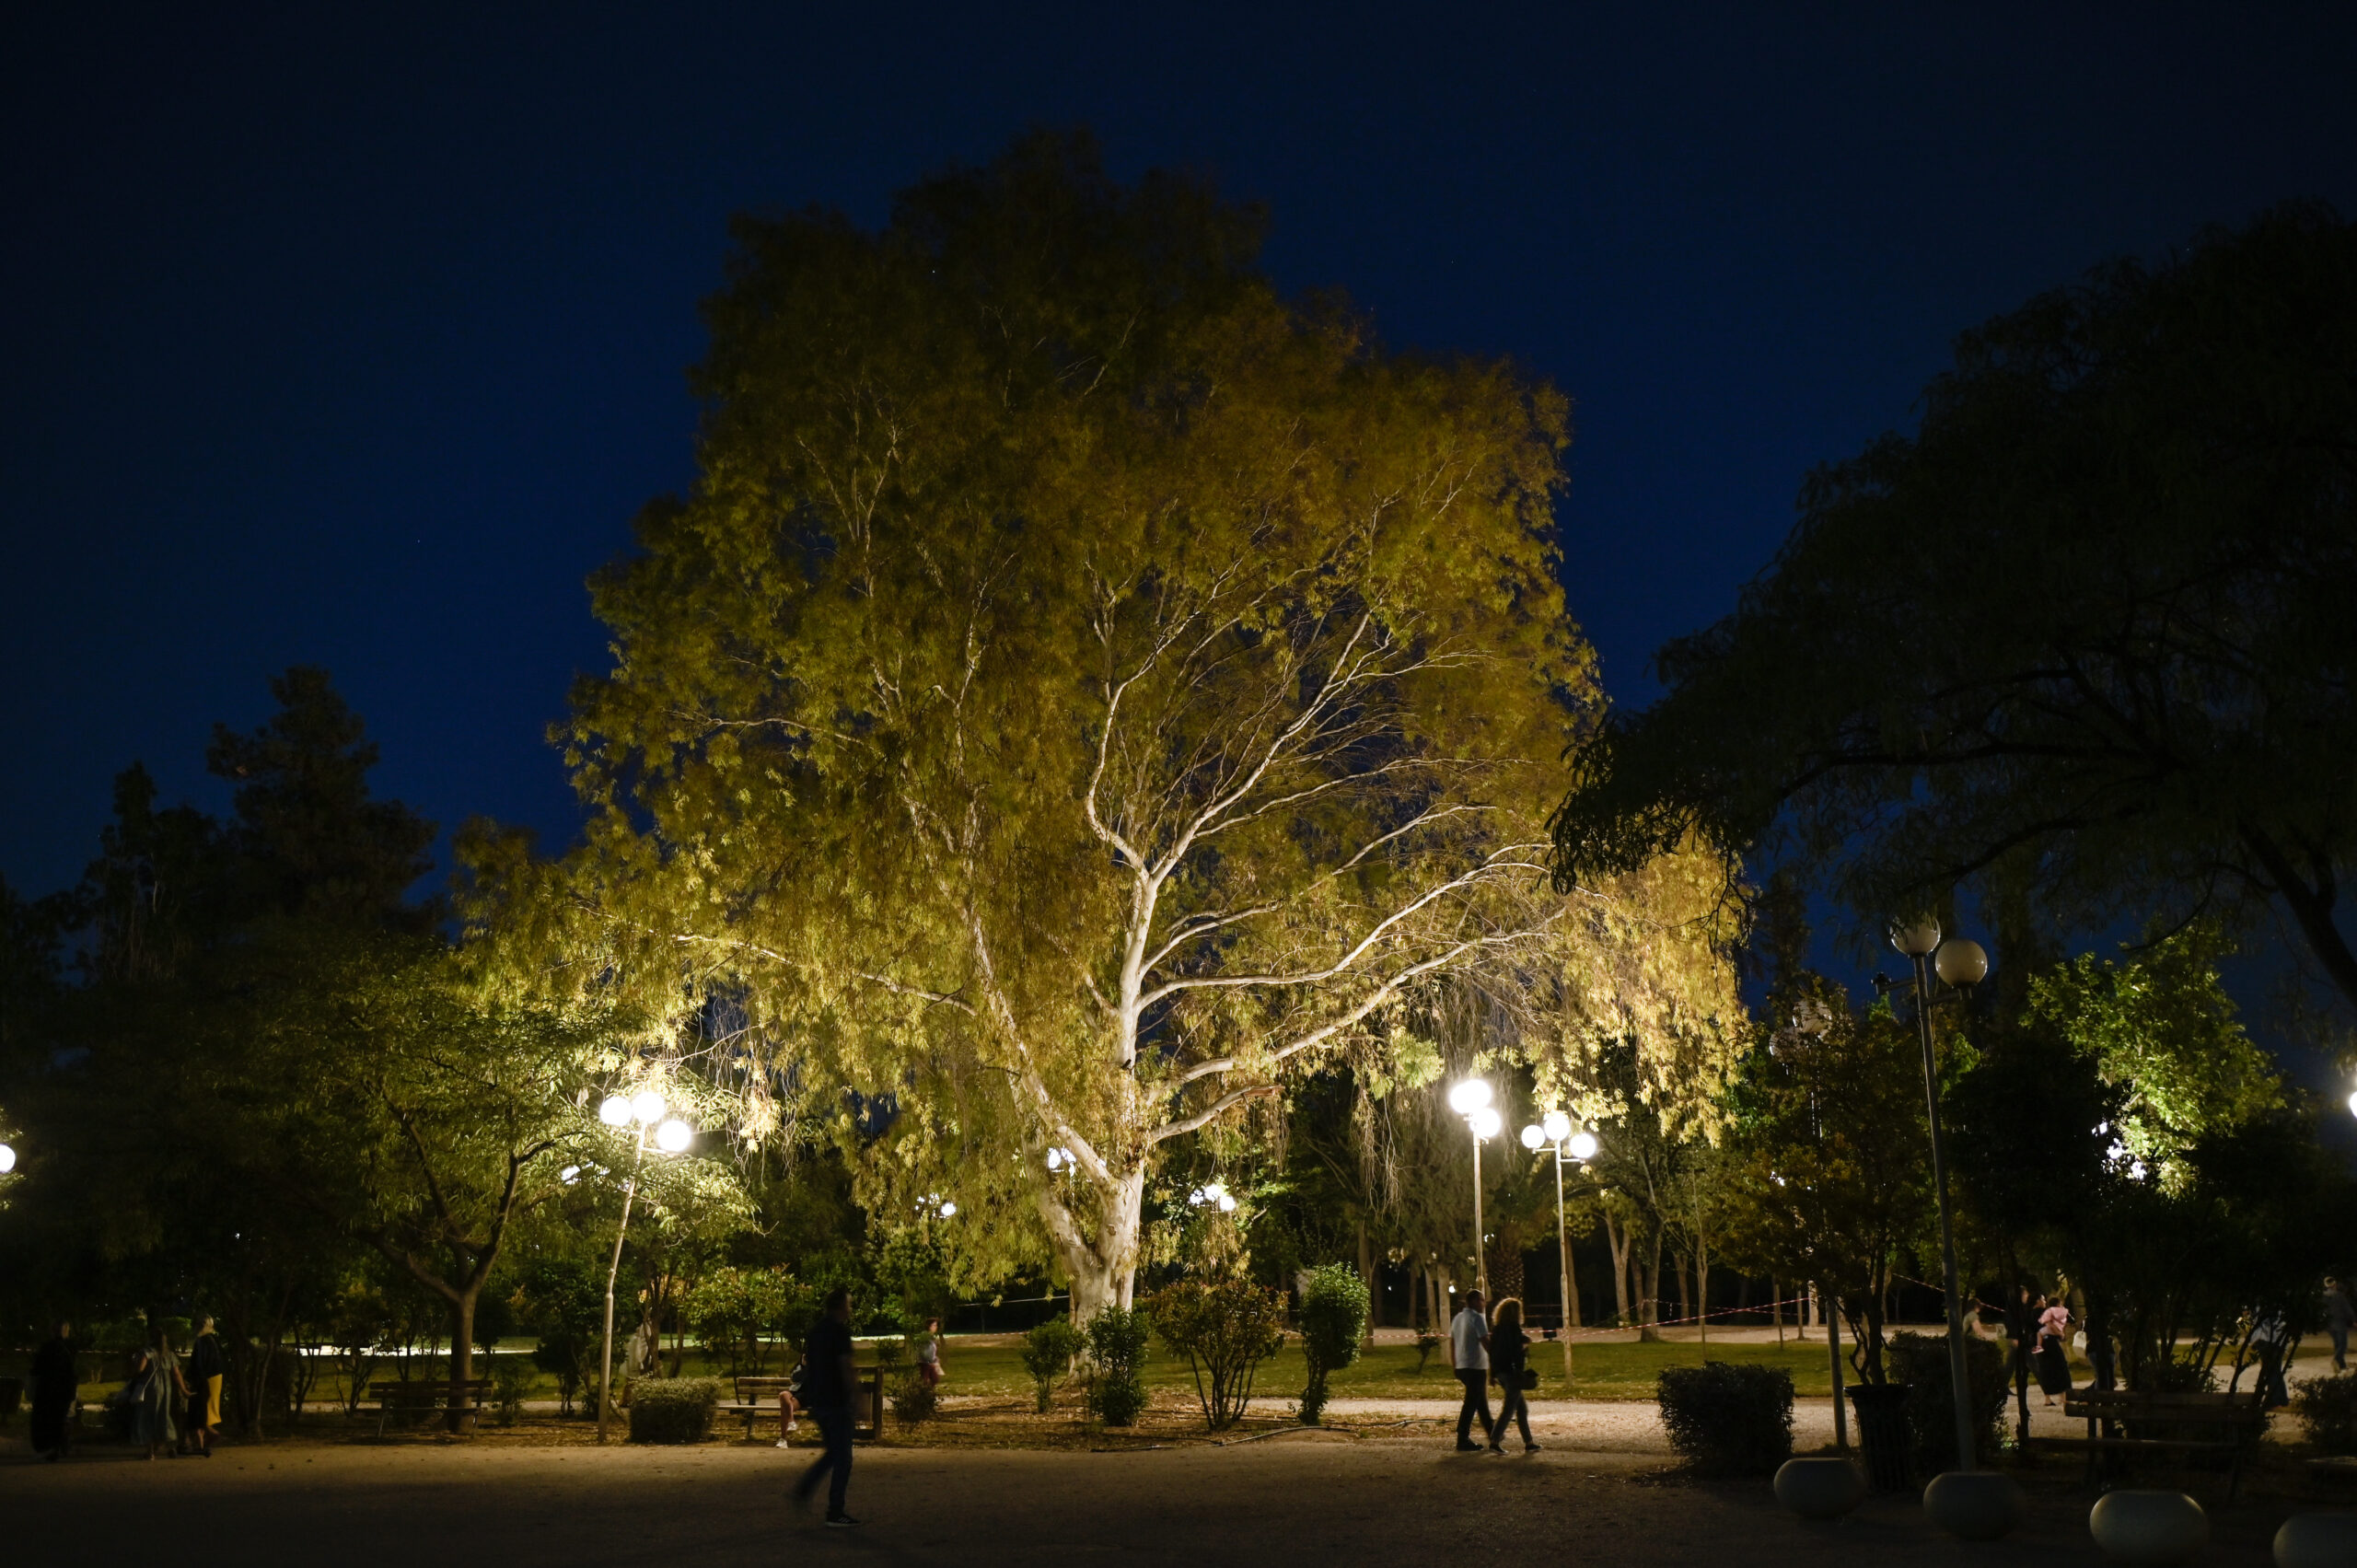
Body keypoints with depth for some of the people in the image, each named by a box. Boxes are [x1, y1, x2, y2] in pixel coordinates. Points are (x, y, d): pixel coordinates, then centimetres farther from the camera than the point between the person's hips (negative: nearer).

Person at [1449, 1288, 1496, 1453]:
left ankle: (1491, 1432, 30)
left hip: (1462, 1367, 9)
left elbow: (1451, 1342, 17)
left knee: (1481, 1402, 20)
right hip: (1476, 1367, -9)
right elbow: (1485, 1342, -18)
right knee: (1471, 1404, -5)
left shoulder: (1457, 1318, 13)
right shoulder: (1477, 1318, -12)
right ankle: (1463, 1441, -5)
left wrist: (1455, 1365, 21)